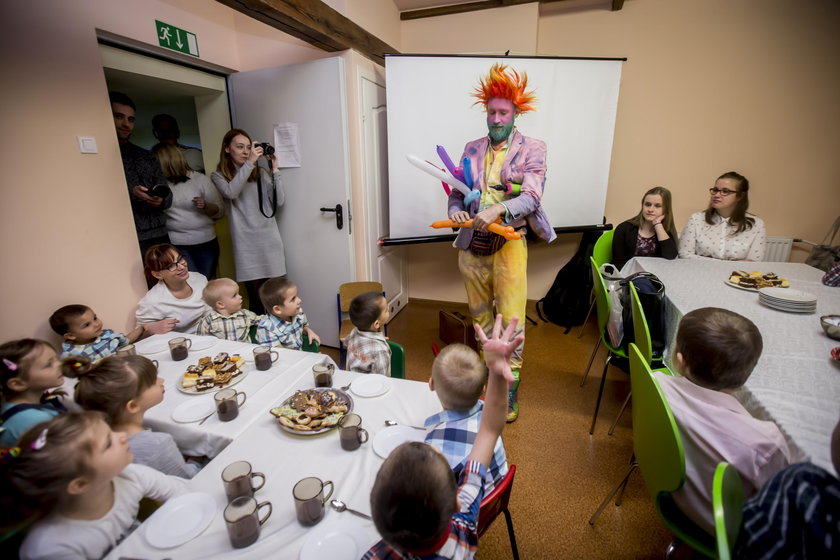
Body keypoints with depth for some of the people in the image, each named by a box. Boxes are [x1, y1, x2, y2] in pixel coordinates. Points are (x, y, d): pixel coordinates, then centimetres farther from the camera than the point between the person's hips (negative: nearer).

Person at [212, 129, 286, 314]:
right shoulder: (219, 176, 6)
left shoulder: (261, 172, 11)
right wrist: (249, 163, -17)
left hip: (270, 241, 2)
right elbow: (231, 192, -17)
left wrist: (274, 170, -3)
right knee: (257, 300, -3)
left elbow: (279, 202, 1)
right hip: (247, 245, -2)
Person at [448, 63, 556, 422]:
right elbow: (456, 192, 11)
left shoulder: (531, 149, 0)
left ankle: (510, 389, 15)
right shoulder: (472, 149, 11)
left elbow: (531, 197, -13)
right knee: (479, 317, 15)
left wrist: (498, 209, -32)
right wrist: (455, 211, -12)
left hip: (509, 244, -4)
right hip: (472, 245, 4)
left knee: (510, 319, -3)